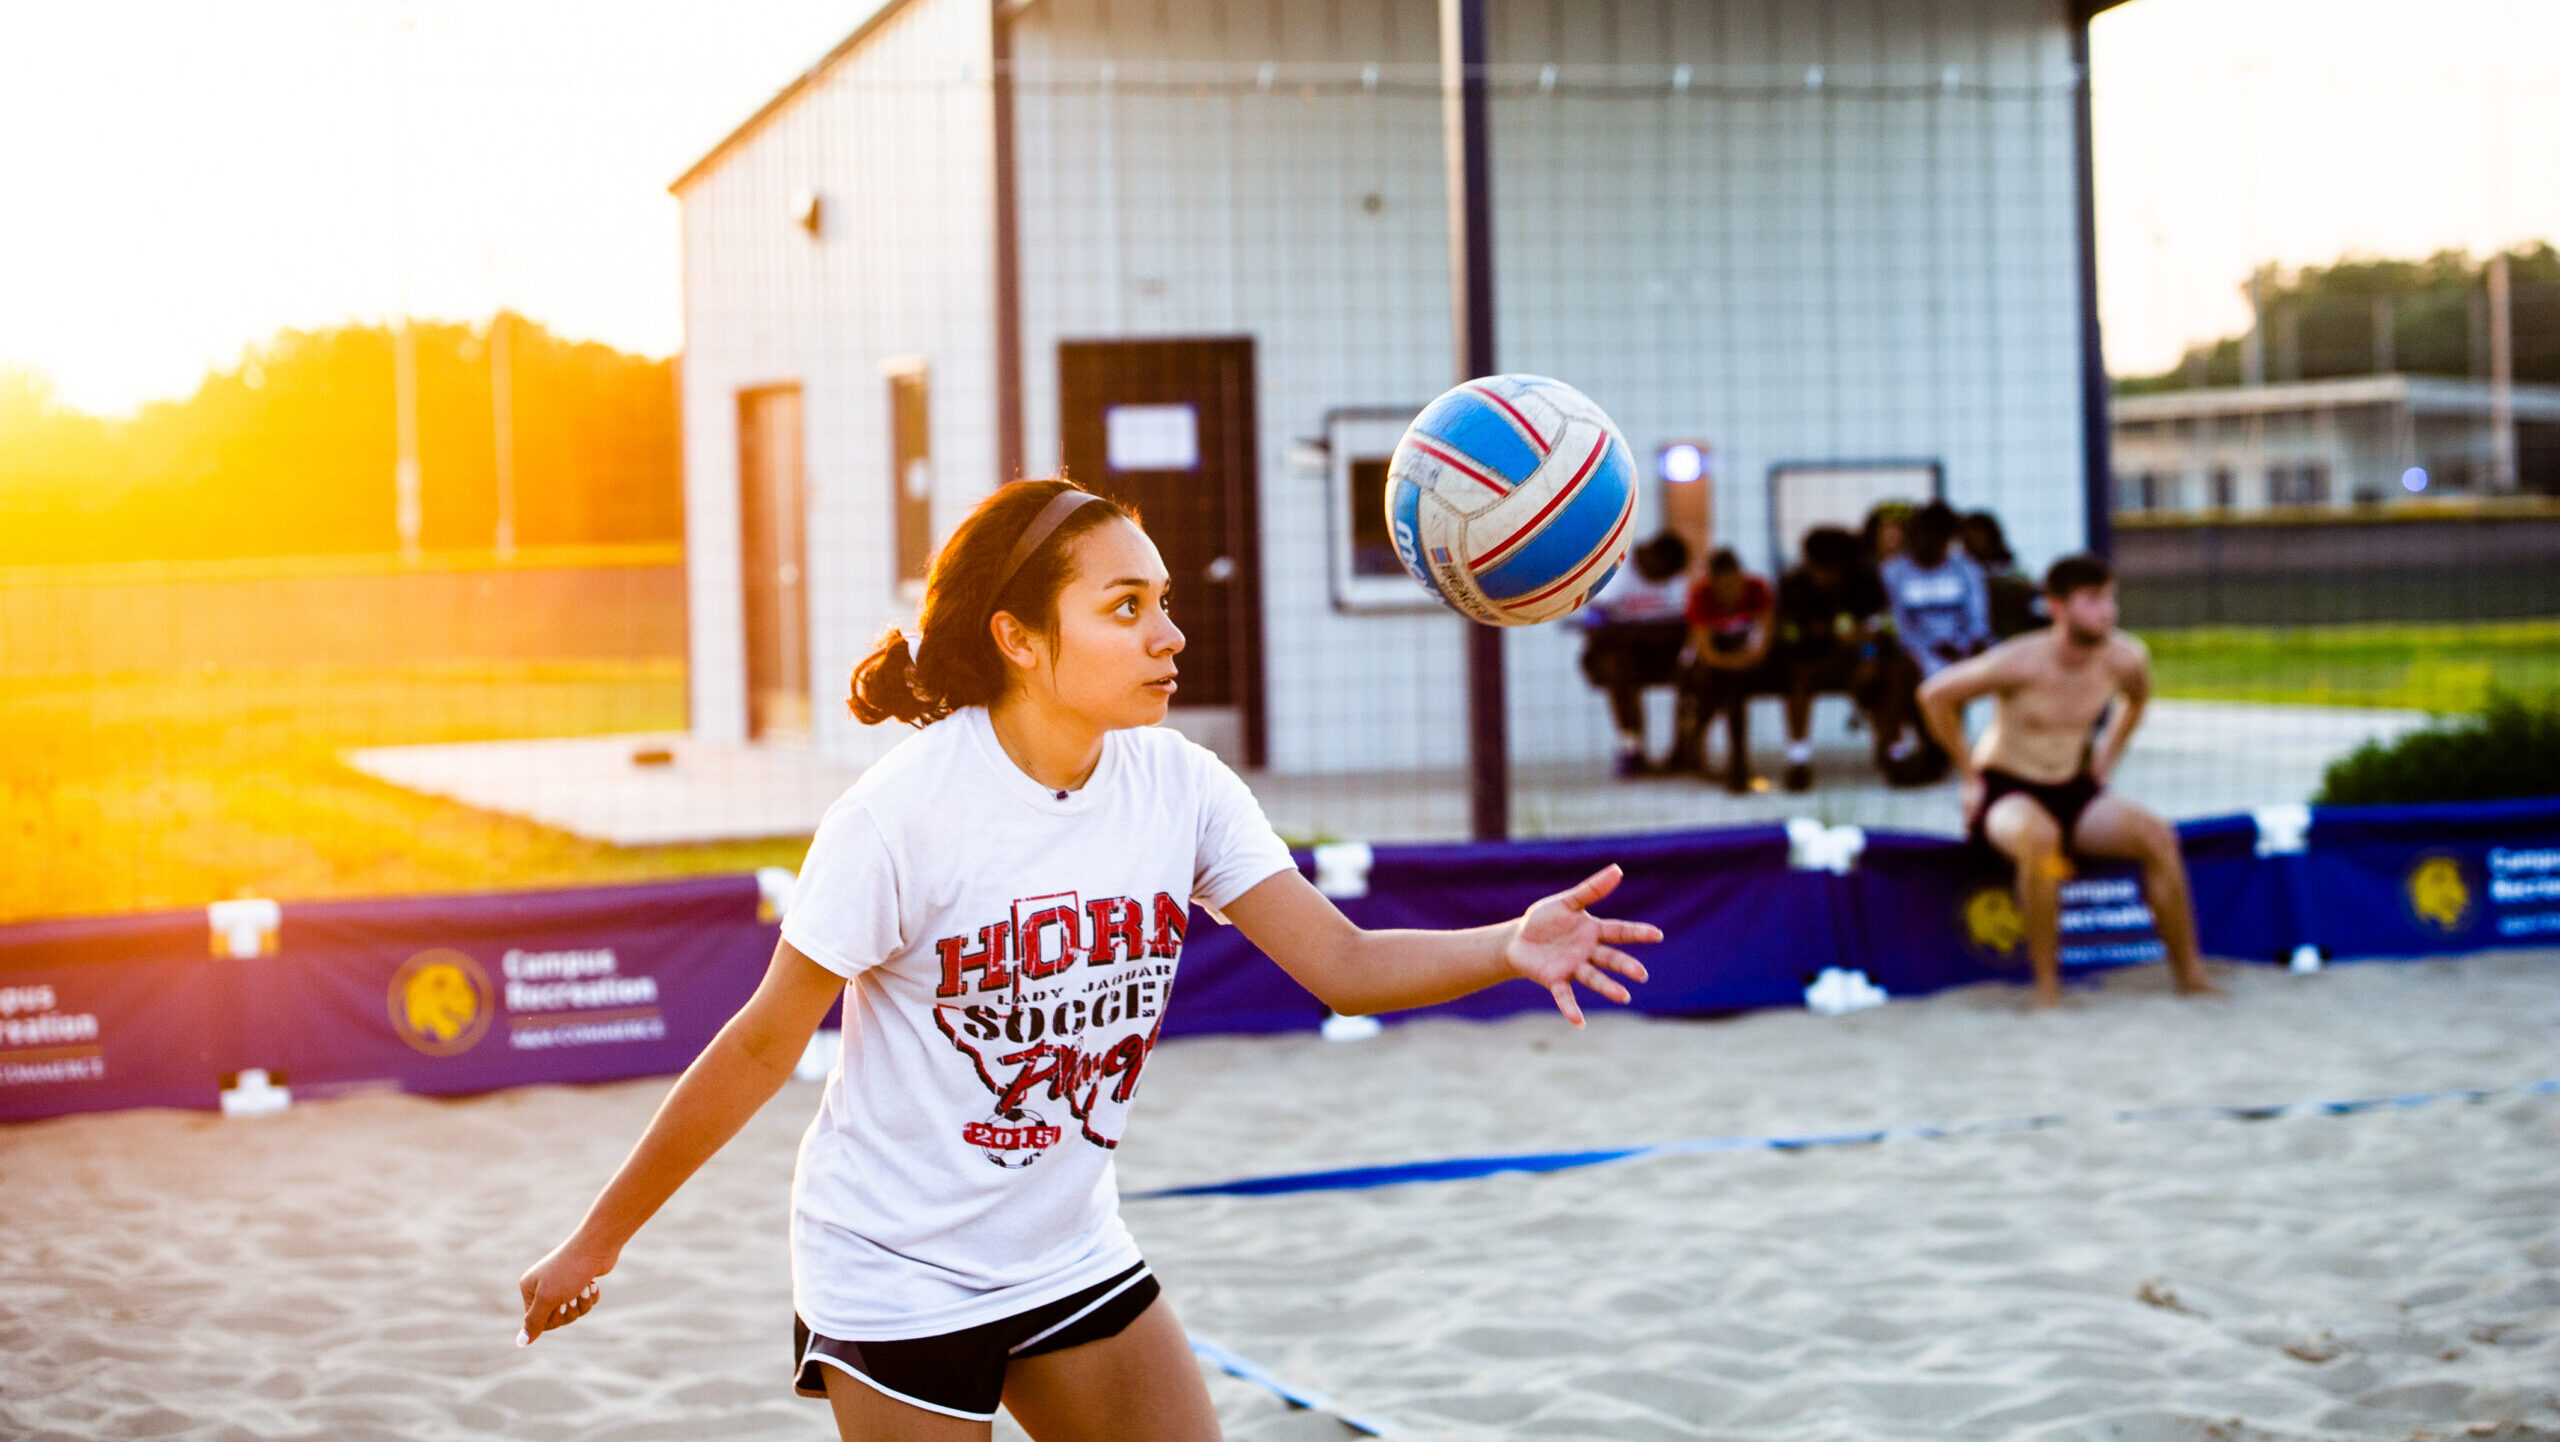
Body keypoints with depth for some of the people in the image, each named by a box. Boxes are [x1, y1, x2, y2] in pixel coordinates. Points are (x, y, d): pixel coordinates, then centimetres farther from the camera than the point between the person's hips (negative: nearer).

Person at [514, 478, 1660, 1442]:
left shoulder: (1177, 785, -7)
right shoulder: (905, 811, -22)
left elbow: (1342, 963, -9)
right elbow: (763, 1047, -13)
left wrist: (1508, 947, -28)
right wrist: (598, 1240, -8)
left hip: (1071, 1261, 5)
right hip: (892, 1281, -5)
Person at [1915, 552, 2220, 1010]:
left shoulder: (2125, 659, -7)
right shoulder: (2022, 662, -22)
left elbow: (2136, 698, 19)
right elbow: (1935, 694, -13)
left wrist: (2105, 761, 11)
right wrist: (1970, 772, -7)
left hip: (2073, 791, 5)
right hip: (2005, 790, -5)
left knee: (2157, 835, -18)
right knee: (2039, 837, -39)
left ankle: (2189, 972, -6)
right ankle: (2046, 984, -29)